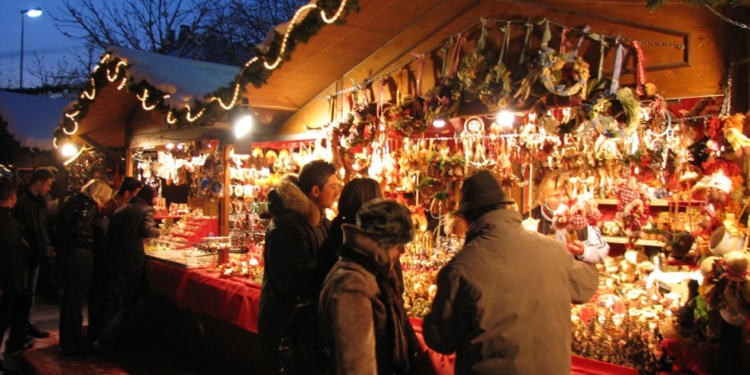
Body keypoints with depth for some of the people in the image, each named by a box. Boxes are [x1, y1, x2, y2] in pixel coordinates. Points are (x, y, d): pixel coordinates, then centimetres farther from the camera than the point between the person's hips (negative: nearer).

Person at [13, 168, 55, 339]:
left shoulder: (40, 201, 9)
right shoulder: (22, 200, -17)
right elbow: (18, 229, -18)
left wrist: (46, 246, 5)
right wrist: (27, 250, -16)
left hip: (35, 253, 8)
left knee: (31, 292, 15)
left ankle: (26, 324, 25)